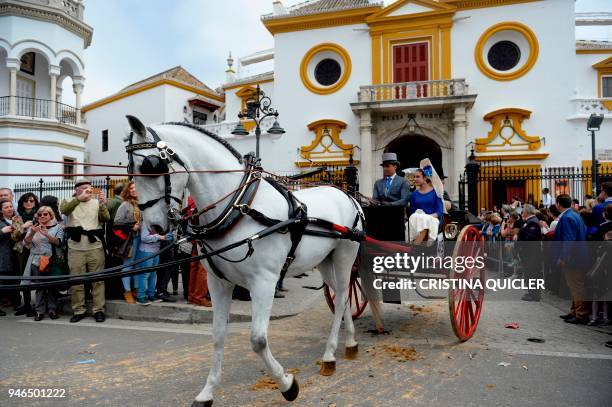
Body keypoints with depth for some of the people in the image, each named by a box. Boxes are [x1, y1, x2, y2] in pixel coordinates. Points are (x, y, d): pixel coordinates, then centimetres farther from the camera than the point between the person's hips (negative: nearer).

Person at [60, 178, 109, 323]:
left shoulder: (96, 202, 8)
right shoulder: (69, 202, 6)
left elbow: (105, 219, -6)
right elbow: (64, 210, -18)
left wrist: (102, 205, -23)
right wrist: (80, 198, -31)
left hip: (95, 247, 0)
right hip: (75, 248, 0)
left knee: (97, 279, 2)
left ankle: (98, 310, 9)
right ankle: (78, 310, 17)